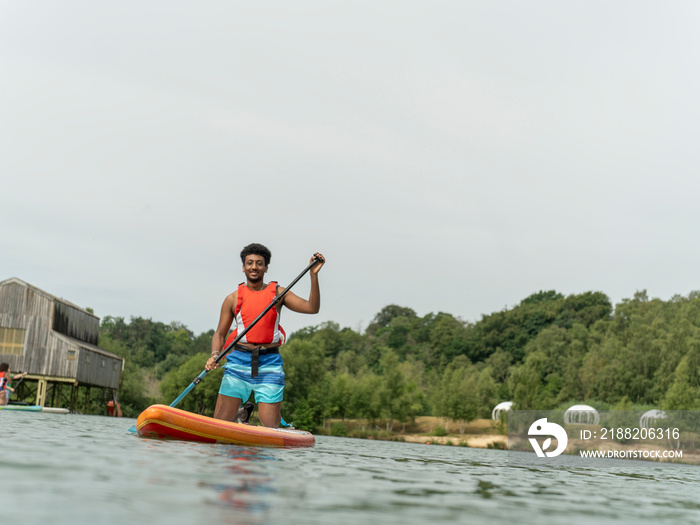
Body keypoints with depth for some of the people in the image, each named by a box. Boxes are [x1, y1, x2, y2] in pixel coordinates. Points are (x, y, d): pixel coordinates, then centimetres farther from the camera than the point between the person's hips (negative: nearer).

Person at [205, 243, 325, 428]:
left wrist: (313, 275, -12)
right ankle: (244, 412, 31)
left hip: (270, 363, -1)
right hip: (239, 360, 1)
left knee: (271, 427, -4)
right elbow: (220, 333, 10)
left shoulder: (278, 293, 8)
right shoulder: (233, 299, 8)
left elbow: (312, 308, -2)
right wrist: (214, 355, -9)